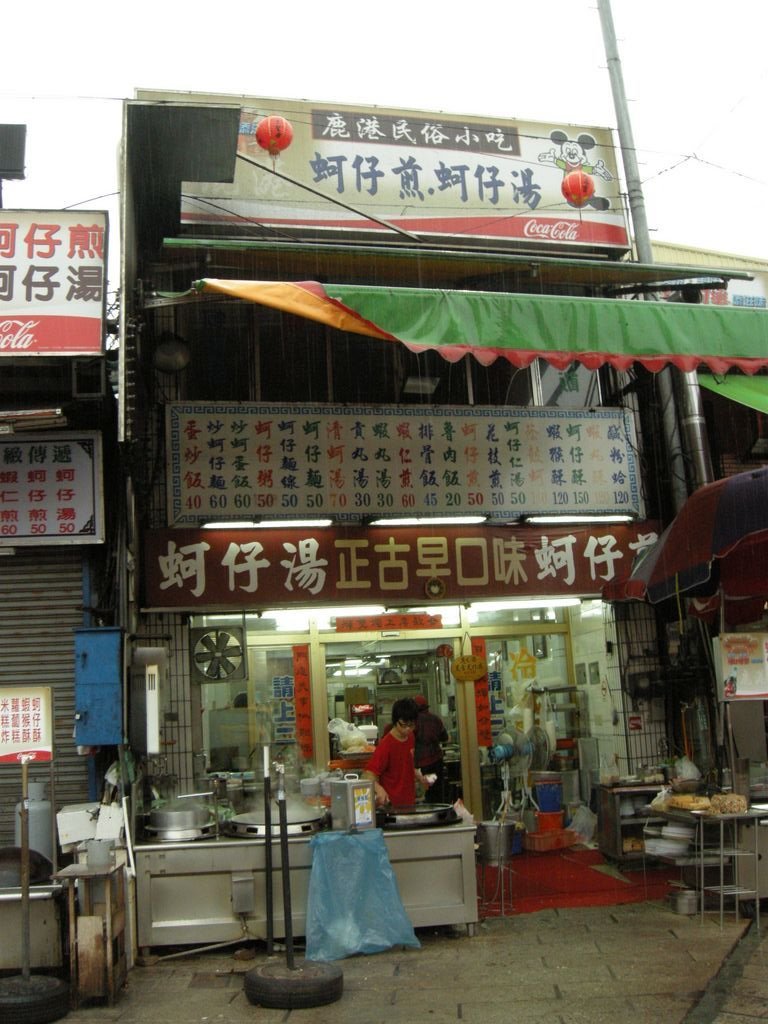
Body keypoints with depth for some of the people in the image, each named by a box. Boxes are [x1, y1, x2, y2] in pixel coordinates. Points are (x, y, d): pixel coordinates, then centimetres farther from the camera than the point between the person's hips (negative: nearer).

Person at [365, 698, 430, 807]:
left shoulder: (410, 737, 3)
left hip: (410, 802, 7)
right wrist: (379, 789, -42)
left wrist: (419, 777, 3)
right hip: (391, 804, -7)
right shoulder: (386, 745, -19)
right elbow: (370, 775, -23)